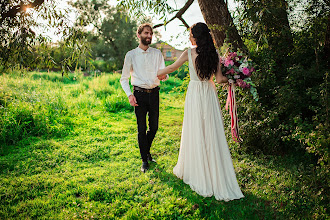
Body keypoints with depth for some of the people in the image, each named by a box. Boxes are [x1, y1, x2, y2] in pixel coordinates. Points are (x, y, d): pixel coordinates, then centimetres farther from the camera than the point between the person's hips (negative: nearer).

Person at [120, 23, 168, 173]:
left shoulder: (157, 53, 8)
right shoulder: (131, 55, 2)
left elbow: (164, 73, 2)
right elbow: (124, 79, 4)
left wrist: (164, 76, -23)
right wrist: (129, 95, -11)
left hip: (154, 93, 3)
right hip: (139, 94, -2)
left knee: (154, 127, 10)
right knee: (142, 128, 2)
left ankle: (147, 150, 38)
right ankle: (144, 160, 17)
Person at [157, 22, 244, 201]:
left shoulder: (189, 53, -8)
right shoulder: (214, 53, 0)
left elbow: (172, 67, 4)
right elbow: (219, 79, -2)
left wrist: (159, 73, 22)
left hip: (195, 94, -3)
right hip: (210, 94, 3)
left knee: (196, 133, 7)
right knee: (212, 133, 8)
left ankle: (191, 171, 24)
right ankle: (218, 178, 17)